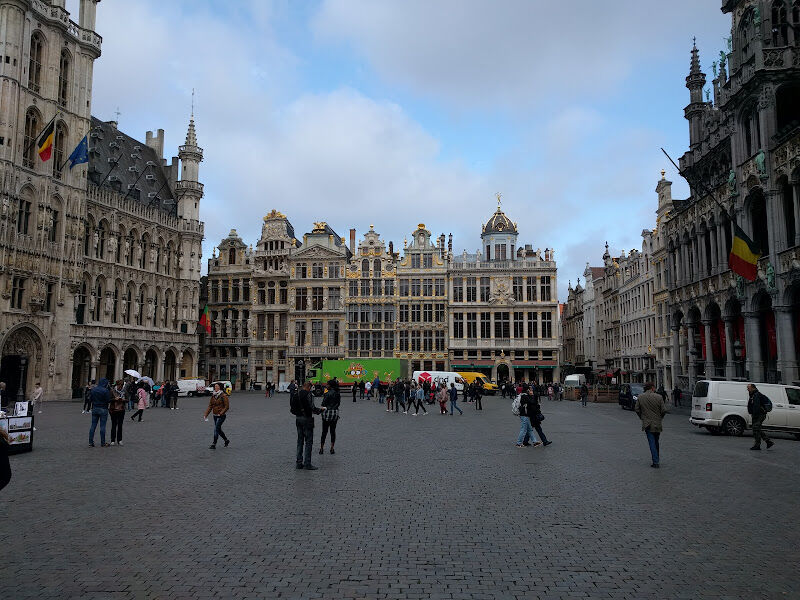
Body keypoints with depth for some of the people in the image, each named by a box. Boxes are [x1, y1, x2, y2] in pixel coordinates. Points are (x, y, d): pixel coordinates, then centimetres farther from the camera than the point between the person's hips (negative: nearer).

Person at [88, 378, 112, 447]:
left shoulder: (93, 389, 3)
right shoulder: (106, 391, -15)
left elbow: (90, 399, 6)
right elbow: (108, 400, -15)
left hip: (94, 408, 5)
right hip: (103, 410, -5)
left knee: (93, 426, 9)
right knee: (102, 426, 1)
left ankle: (90, 442, 9)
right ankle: (103, 443, 7)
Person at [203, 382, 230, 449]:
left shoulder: (223, 396, -12)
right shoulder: (213, 396, 7)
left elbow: (227, 406, -13)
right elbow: (210, 406, 7)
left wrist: (221, 413, -22)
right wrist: (206, 414, -2)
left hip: (221, 416, -7)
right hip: (215, 415, 7)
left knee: (216, 429, -12)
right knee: (218, 429, 14)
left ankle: (214, 444, -6)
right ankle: (226, 440, 34)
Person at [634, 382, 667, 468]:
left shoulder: (640, 397, -3)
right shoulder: (659, 397, -7)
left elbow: (636, 409, 0)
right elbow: (664, 410, -7)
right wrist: (660, 417, 11)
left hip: (647, 423, -1)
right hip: (657, 424, 1)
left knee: (652, 443, 0)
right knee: (656, 442, 18)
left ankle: (655, 462, -5)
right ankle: (657, 459, 28)